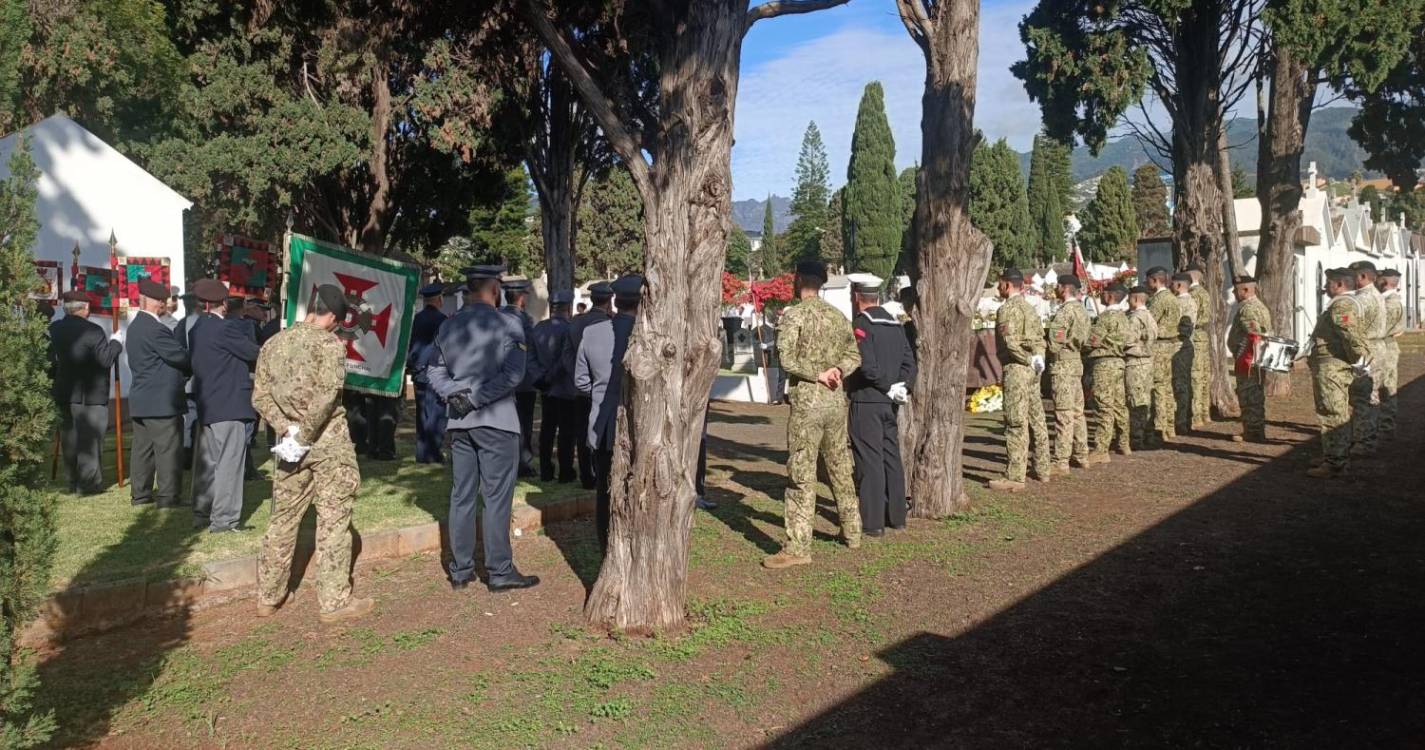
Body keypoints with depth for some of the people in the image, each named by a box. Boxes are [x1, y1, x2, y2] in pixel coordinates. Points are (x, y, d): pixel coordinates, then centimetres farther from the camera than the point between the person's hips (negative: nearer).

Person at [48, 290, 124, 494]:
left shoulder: (54, 329, 4)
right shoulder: (92, 331, -17)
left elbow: (51, 361, 10)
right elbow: (106, 359, -18)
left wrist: (53, 383, 20)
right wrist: (116, 342, -2)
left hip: (64, 393, 6)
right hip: (90, 395, -6)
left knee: (69, 438, 15)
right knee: (89, 439, -1)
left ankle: (72, 481, 24)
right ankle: (88, 482, 0)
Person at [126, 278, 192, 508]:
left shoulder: (136, 326, 13)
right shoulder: (155, 329, -19)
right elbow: (179, 355, -20)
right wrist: (195, 368, 1)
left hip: (141, 399, 10)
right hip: (161, 400, -10)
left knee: (143, 446, 14)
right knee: (168, 448, -4)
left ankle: (140, 493, 21)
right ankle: (167, 496, 0)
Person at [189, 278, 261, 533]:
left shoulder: (196, 329, 11)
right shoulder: (226, 328, -15)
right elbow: (254, 354, -11)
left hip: (207, 405, 9)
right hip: (230, 405, -8)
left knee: (207, 462, 15)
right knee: (229, 463, -4)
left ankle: (201, 514, 21)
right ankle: (223, 519, -1)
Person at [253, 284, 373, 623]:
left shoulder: (273, 344, 8)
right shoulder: (330, 343, -11)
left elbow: (260, 396, 4)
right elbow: (326, 394, -22)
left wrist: (286, 428, -4)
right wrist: (304, 435, -15)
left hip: (290, 443, 6)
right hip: (329, 443, -6)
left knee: (283, 519, 15)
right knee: (333, 521, 1)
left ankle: (268, 597, 24)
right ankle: (334, 601, 6)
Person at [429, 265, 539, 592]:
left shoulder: (449, 326, 9)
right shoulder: (508, 325, -8)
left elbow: (435, 370, 9)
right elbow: (513, 374, -16)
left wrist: (455, 394, -2)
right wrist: (476, 398, -12)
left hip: (458, 422, 6)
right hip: (496, 421, -5)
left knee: (461, 496, 10)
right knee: (496, 497, 0)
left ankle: (460, 571, 17)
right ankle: (499, 571, 5)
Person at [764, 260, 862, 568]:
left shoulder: (793, 314, -9)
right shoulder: (838, 315, 12)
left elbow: (787, 360, -18)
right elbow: (853, 355, 13)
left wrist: (818, 375, -8)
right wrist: (836, 370, -4)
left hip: (807, 401, -7)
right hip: (836, 399, 7)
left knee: (802, 475, -5)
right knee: (840, 468, 18)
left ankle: (798, 547, -4)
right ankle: (852, 531, 29)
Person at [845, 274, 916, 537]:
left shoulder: (861, 323, -11)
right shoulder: (895, 323, 12)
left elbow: (866, 364, -22)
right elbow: (909, 361, 9)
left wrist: (889, 386, -10)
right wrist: (903, 387, 0)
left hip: (866, 401, -8)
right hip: (889, 403, 8)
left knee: (869, 461, -3)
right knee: (891, 458, 14)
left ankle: (872, 522, 1)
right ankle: (896, 516, 22)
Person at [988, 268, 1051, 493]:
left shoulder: (1007, 309, -12)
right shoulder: (1029, 307, 17)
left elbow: (1010, 342, -21)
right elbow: (1040, 337, 16)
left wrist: (1029, 360, -11)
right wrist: (1037, 358, 2)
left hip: (1016, 368, -9)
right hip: (1032, 370, 9)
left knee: (1016, 423, -9)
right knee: (1036, 419, 14)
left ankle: (1014, 478, -9)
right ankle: (1042, 470, 22)